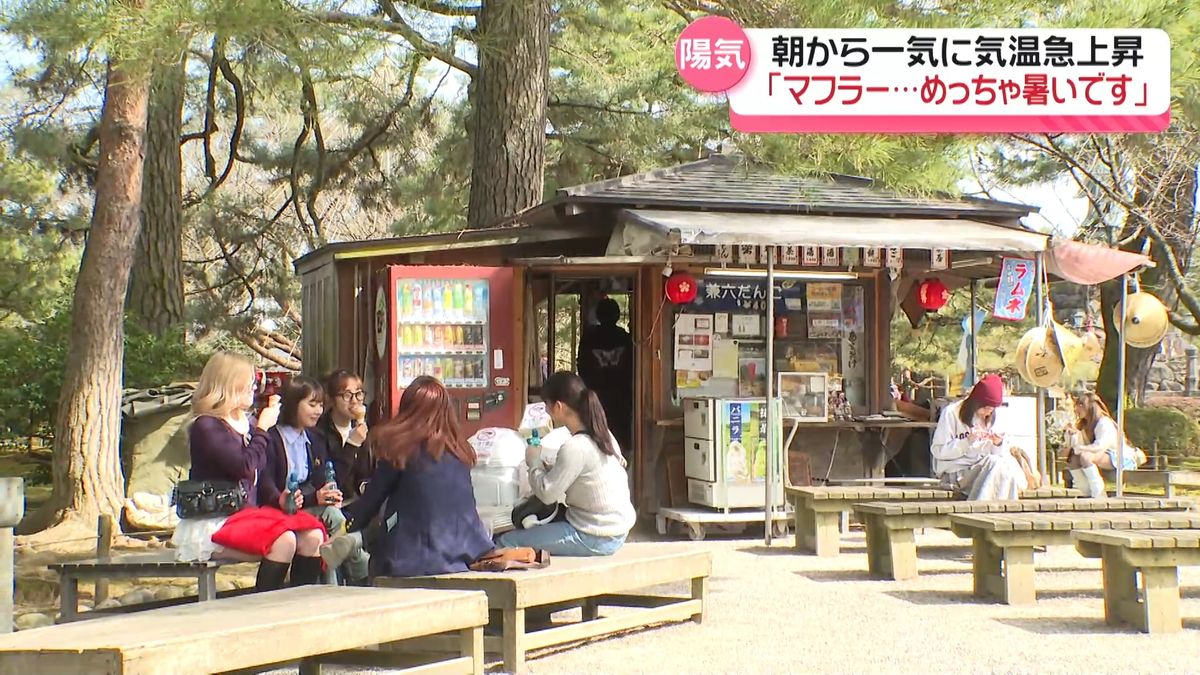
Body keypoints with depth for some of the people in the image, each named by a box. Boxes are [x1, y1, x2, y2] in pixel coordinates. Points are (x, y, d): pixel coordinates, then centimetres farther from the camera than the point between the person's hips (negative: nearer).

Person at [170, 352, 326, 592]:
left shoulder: (248, 423, 15)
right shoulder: (205, 426, -9)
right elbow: (244, 466, -20)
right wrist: (262, 429, -10)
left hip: (249, 513, 8)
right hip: (214, 524, -8)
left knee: (312, 536, -14)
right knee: (283, 540, -30)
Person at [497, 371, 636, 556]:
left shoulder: (575, 448, -22)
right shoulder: (602, 435, 5)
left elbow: (547, 493, -16)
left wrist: (534, 462, 0)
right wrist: (550, 469, 5)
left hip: (595, 540, -10)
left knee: (506, 543, -10)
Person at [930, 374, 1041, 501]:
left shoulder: (991, 418, 12)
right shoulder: (951, 413, -5)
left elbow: (1002, 455, 12)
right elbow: (937, 450, -9)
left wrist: (998, 444, -11)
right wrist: (968, 441, -19)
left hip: (984, 469, 6)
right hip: (956, 473, -6)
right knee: (995, 463, -31)